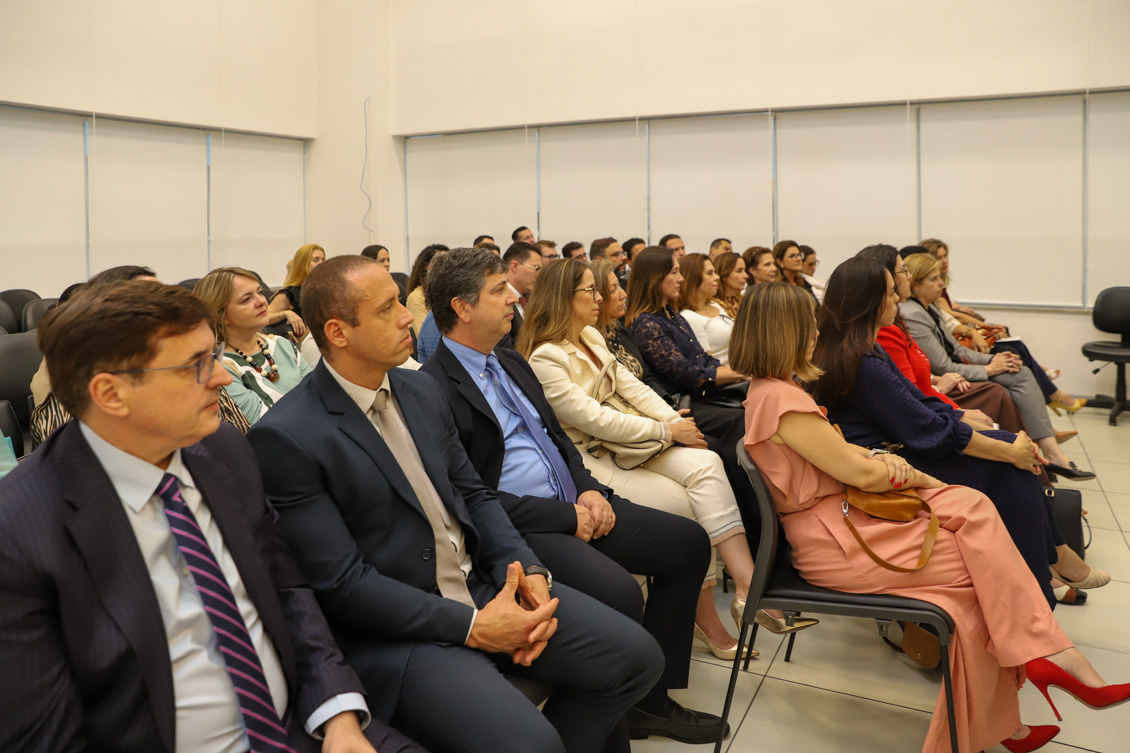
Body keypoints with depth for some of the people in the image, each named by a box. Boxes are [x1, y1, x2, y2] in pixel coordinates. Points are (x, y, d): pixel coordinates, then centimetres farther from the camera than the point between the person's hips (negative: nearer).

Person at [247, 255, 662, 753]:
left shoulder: (420, 389, 7)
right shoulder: (285, 438, -15)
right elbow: (340, 582, -17)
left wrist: (526, 569, -6)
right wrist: (470, 627, -19)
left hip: (484, 585, 7)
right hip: (393, 630, -7)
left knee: (635, 655, -1)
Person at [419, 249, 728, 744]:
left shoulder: (512, 364, 15)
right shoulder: (436, 388, -14)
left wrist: (589, 489, 1)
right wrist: (567, 518, -16)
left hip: (574, 504, 10)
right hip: (517, 528, -9)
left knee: (689, 544, 4)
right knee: (619, 593, -30)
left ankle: (651, 697, 14)